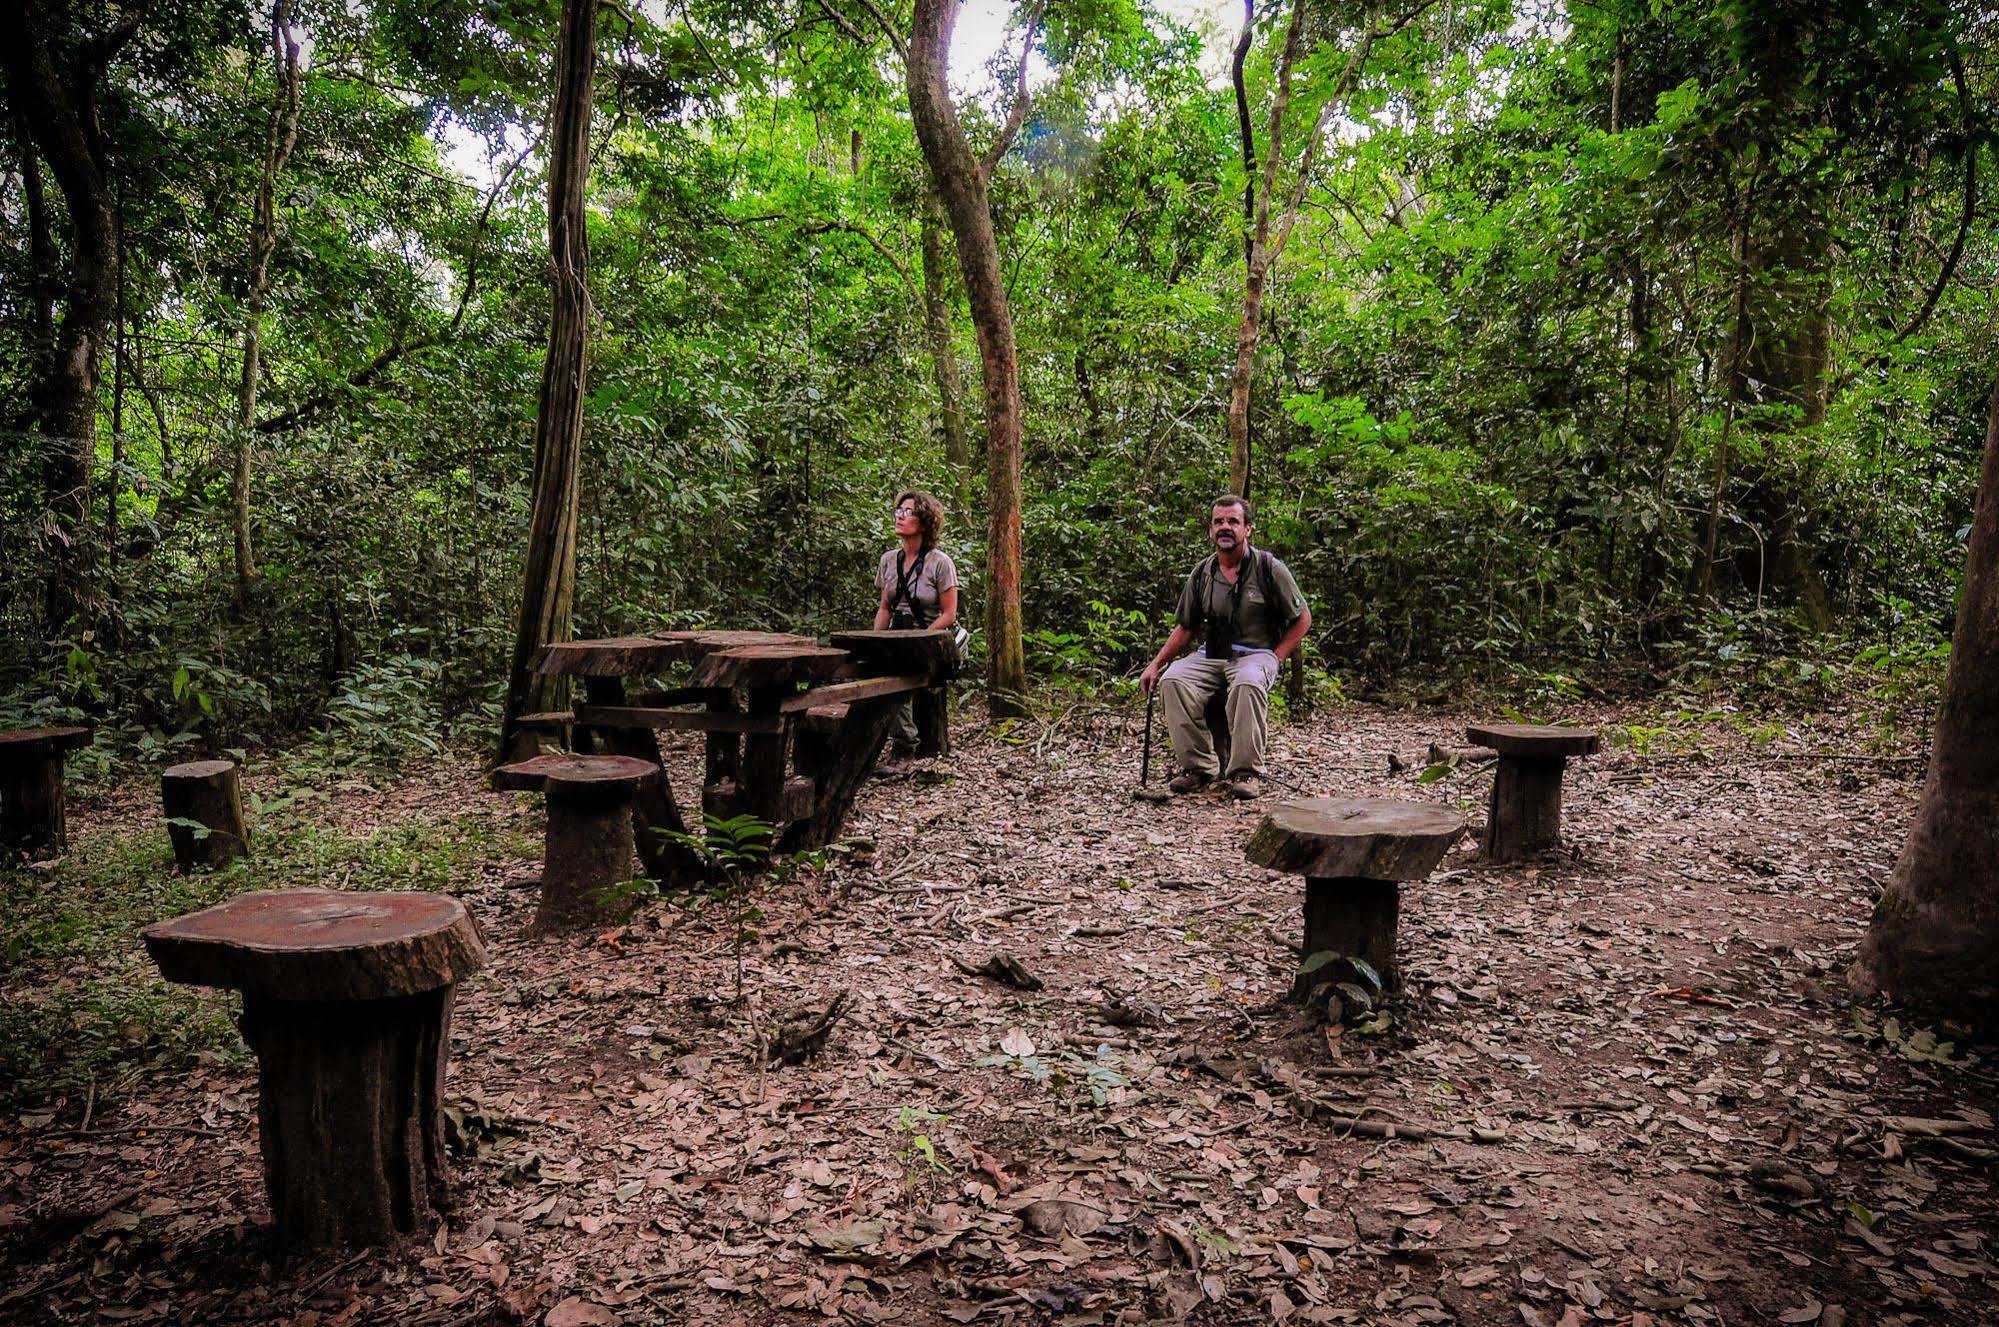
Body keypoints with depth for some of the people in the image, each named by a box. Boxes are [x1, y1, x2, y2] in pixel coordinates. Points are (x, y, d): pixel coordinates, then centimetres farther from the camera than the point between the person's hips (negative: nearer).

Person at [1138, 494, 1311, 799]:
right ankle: (1198, 766, -17)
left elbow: (1302, 618, 4)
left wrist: (1275, 658, -6)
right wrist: (1156, 664, 5)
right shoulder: (1202, 574, 9)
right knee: (1174, 679, -26)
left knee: (1248, 683, -38)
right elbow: (1185, 628, 16)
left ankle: (1246, 772, -27)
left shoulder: (1269, 568, -2)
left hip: (1256, 654, -4)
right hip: (1212, 656, 4)